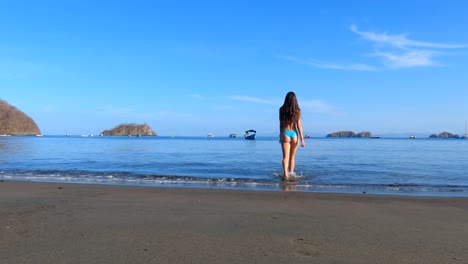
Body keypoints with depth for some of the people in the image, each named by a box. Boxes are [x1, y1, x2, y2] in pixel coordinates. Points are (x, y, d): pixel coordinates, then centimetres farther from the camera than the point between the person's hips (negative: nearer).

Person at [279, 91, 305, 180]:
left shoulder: (282, 110, -1)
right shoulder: (297, 111, -3)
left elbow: (281, 124, 4)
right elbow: (299, 125, -4)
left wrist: (280, 135, 16)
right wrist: (302, 139, -1)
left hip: (285, 133, -1)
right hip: (294, 134, 1)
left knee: (285, 156, -2)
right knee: (292, 157, 15)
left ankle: (286, 174, -17)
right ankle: (291, 174, 19)